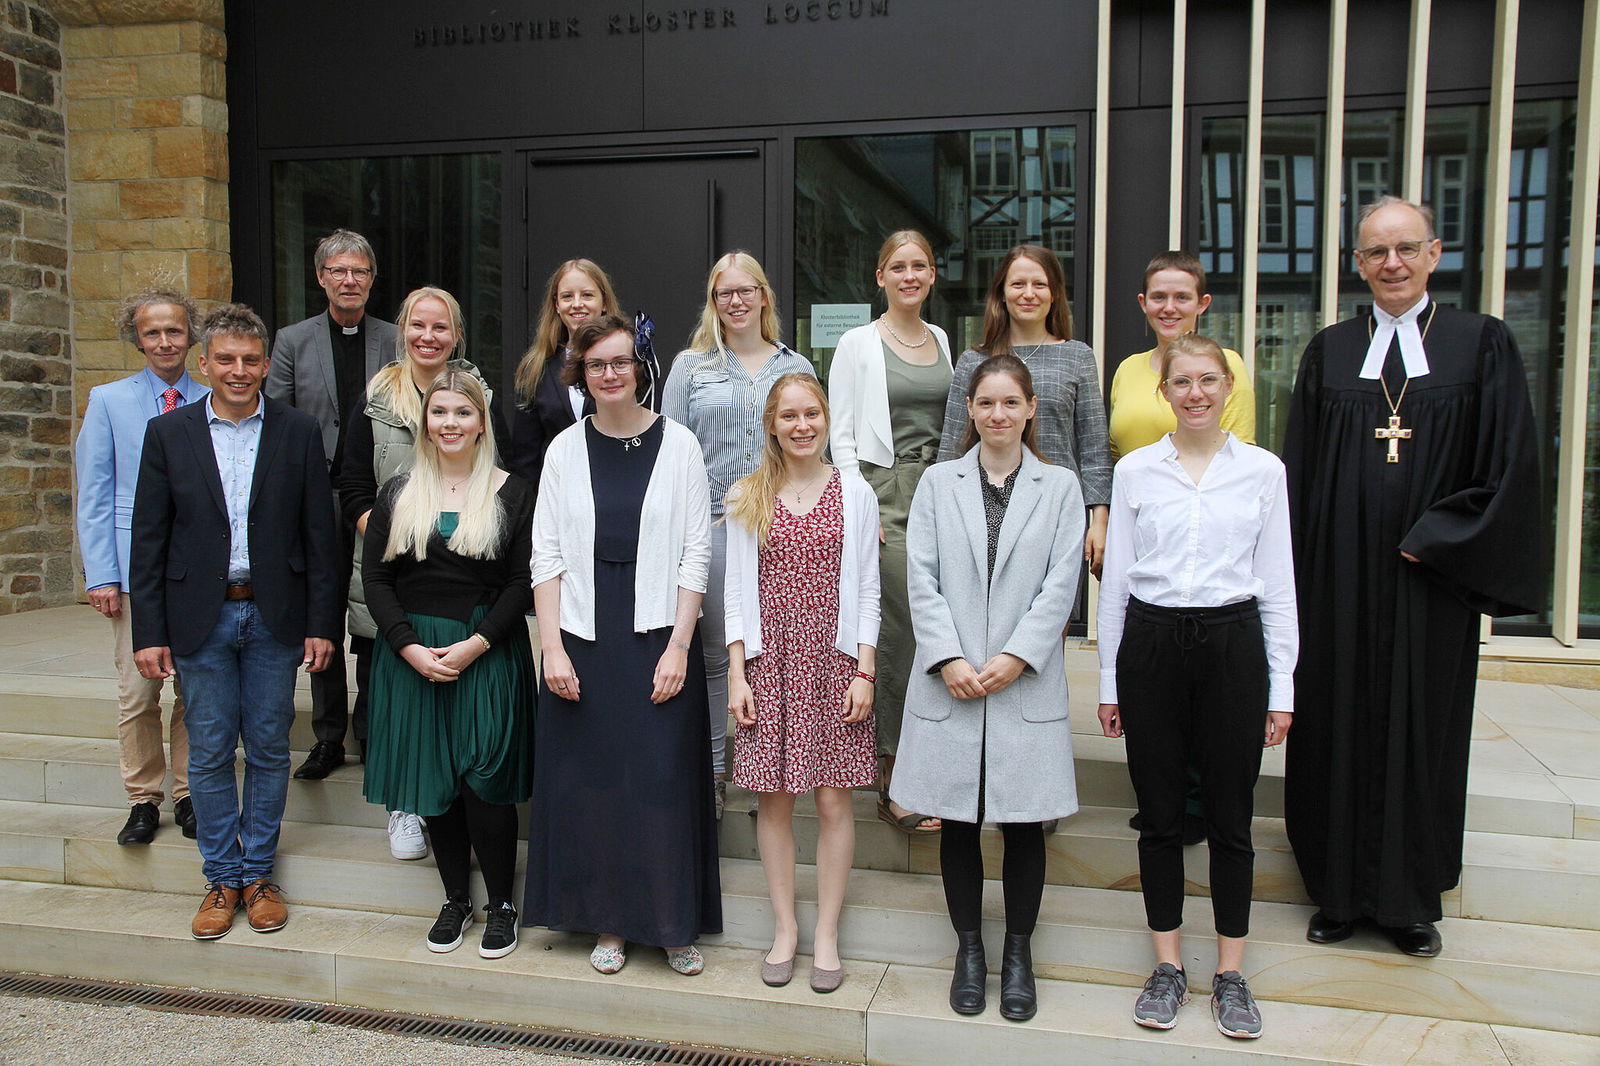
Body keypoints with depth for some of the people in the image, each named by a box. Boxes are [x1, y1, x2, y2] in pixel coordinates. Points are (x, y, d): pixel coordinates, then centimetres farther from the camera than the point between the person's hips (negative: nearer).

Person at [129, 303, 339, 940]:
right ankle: (221, 878, 23)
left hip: (274, 617, 0)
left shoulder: (299, 432, 0)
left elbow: (319, 536, 0)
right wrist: (149, 633, -3)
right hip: (201, 619, 0)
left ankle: (258, 873, 24)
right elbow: (149, 540, 1)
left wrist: (321, 624, -3)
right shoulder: (168, 433, 1)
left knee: (269, 750, 8)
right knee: (209, 755, 8)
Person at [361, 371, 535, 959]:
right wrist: (411, 648, -9)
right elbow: (376, 578, 4)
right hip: (412, 655, 3)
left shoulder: (512, 493, 0)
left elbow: (521, 582, -4)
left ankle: (500, 903, 13)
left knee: (485, 779, -5)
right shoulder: (397, 493, 7)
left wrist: (474, 645, -14)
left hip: (488, 655, -3)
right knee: (433, 781, 8)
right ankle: (455, 899, 24)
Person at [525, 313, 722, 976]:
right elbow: (546, 555, 3)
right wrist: (551, 647, -5)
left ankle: (675, 923, 18)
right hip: (584, 641, 2)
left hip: (659, 639, -2)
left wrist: (678, 647, -9)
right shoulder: (565, 450, 6)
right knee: (590, 779, 7)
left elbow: (695, 555, -2)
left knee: (665, 779, 1)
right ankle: (609, 921, 24)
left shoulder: (677, 444, 0)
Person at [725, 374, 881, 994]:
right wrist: (737, 673, -2)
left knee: (834, 801, 2)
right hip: (768, 658, 1)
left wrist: (864, 670, -4)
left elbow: (866, 589, 3)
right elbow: (737, 591, 5)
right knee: (774, 799, 5)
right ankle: (784, 929, 20)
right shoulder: (746, 498, 6)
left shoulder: (854, 493, 4)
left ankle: (827, 934, 17)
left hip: (835, 657, -1)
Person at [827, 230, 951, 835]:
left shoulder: (941, 340, 17)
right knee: (905, 630, -10)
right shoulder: (859, 344, 1)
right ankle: (895, 783, 0)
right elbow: (841, 436, -3)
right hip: (886, 494, -5)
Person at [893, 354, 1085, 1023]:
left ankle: (1018, 954, 24)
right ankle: (969, 949, 26)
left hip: (1026, 683, 0)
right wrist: (948, 659, -11)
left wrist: (1015, 658, -12)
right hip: (949, 682, 1)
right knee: (957, 822, 9)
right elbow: (922, 579, 0)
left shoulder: (1060, 487, 6)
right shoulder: (938, 483, 7)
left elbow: (1060, 585, -2)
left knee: (1024, 823, 7)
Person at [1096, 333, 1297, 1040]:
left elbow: (1278, 585, 5)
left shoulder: (1263, 471, 3)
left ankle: (1230, 973, 23)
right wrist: (1109, 681, 5)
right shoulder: (1134, 471, 4)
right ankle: (1168, 967, 23)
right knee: (1160, 814, 8)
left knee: (1230, 817, 7)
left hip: (1233, 644, 0)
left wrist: (1281, 689, 2)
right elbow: (1115, 579, 6)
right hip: (1151, 643, 1)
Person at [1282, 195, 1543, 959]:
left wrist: (1431, 541, -11)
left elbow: (1510, 466, -3)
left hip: (1430, 583, -1)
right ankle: (1340, 893, 21)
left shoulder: (1481, 344, 2)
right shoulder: (1329, 352, 7)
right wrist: (1298, 576, -2)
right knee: (1338, 727, 6)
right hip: (1340, 581, 2)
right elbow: (1300, 473, 6)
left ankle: (1410, 901, 23)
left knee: (1422, 730, 7)